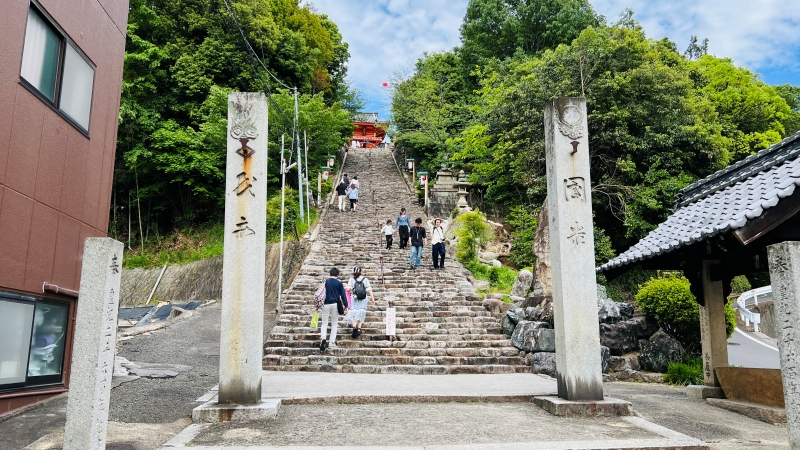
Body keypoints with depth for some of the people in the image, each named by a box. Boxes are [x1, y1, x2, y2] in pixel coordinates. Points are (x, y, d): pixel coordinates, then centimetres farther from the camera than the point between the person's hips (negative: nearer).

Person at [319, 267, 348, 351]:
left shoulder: (325, 282, 4)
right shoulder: (339, 283, 0)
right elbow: (343, 295, -1)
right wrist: (346, 306, 3)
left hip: (326, 304, 1)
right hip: (335, 305, -1)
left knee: (324, 323, 8)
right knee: (334, 324, 10)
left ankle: (323, 338, -17)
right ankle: (332, 342, 6)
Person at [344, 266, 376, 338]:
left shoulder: (352, 279, 1)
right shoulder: (365, 279, 6)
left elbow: (348, 289, -10)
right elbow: (369, 290, -1)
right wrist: (372, 298, -1)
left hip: (354, 298, -2)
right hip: (363, 300, 2)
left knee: (353, 314, 0)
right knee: (361, 313, 10)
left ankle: (354, 326, -23)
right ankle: (359, 328, 0)